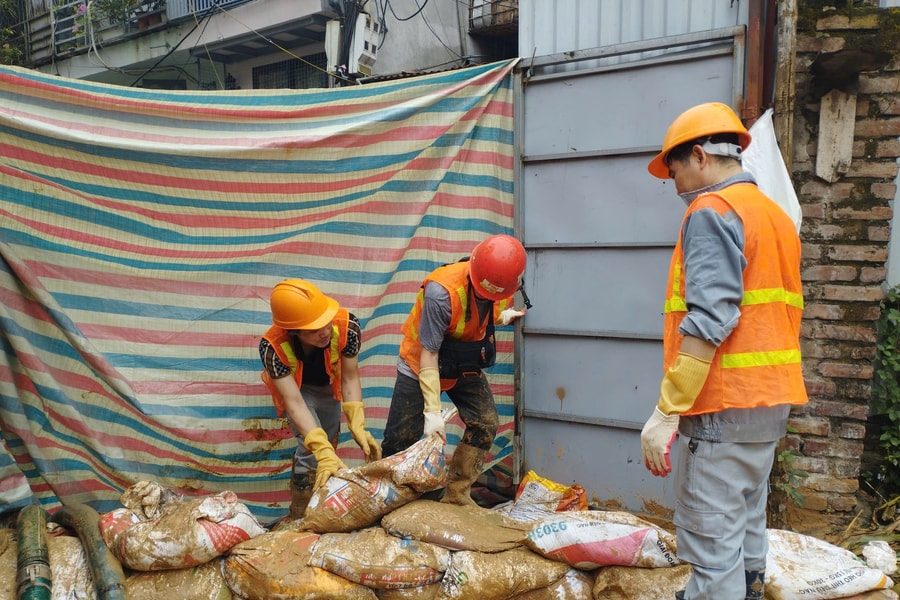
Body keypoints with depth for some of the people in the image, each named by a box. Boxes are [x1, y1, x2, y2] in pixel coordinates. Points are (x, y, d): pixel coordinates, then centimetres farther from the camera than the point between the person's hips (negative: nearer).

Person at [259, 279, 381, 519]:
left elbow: (350, 378, -27)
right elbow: (294, 402, -43)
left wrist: (358, 427, -37)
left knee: (329, 444, 14)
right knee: (312, 448, -20)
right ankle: (300, 518, 2)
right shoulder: (273, 347, -42)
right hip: (297, 387, -3)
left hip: (328, 385, 3)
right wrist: (322, 451, -52)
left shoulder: (346, 325, -39)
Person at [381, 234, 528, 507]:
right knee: (402, 436, -2)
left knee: (486, 424, -4)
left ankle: (457, 494, 10)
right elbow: (429, 354, -30)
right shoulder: (441, 291, -36)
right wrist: (433, 411, -29)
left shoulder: (505, 288, -16)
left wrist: (502, 317, -15)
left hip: (466, 366, 5)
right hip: (421, 363, -5)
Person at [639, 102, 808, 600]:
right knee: (745, 530, 21)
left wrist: (666, 413, -22)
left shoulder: (712, 211, -11)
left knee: (712, 546, -3)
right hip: (770, 403, 10)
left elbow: (708, 322, -22)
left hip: (722, 408, -10)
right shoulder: (776, 214, 17)